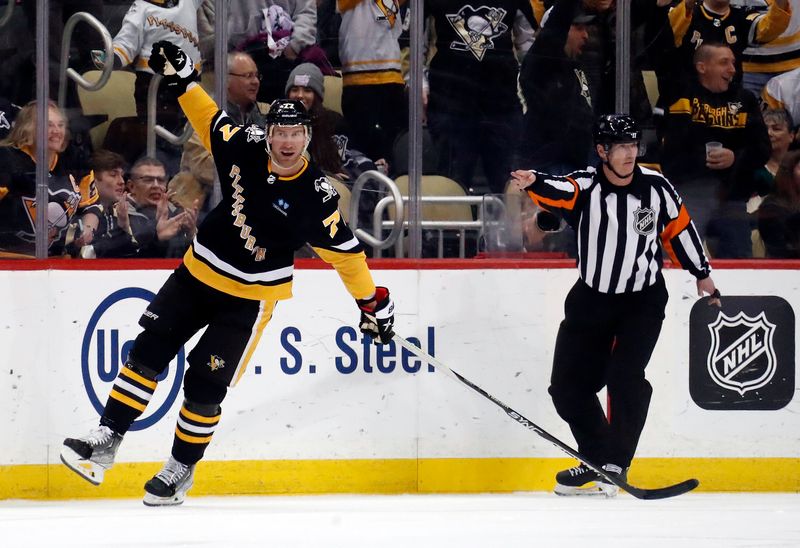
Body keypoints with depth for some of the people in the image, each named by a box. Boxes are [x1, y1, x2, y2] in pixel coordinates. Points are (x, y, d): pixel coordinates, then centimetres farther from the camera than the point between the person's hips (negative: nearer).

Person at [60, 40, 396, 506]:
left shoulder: (317, 196, -19)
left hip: (249, 297, -4)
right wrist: (182, 77, 1)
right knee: (149, 352, -1)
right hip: (200, 273, 4)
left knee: (204, 385, -7)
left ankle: (182, 470, 12)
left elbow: (345, 252, -11)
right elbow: (210, 118, 8)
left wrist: (372, 301, -9)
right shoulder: (245, 148, -9)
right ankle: (106, 442, 4)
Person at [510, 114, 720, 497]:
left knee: (624, 376, -20)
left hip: (642, 302, -2)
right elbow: (558, 192, -36)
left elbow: (678, 227, 8)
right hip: (591, 299, 2)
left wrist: (702, 273, 15)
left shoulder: (655, 187, -8)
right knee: (568, 387, 3)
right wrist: (533, 183, -59)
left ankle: (614, 465, -10)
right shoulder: (585, 186, -14)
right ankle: (599, 458, 21)